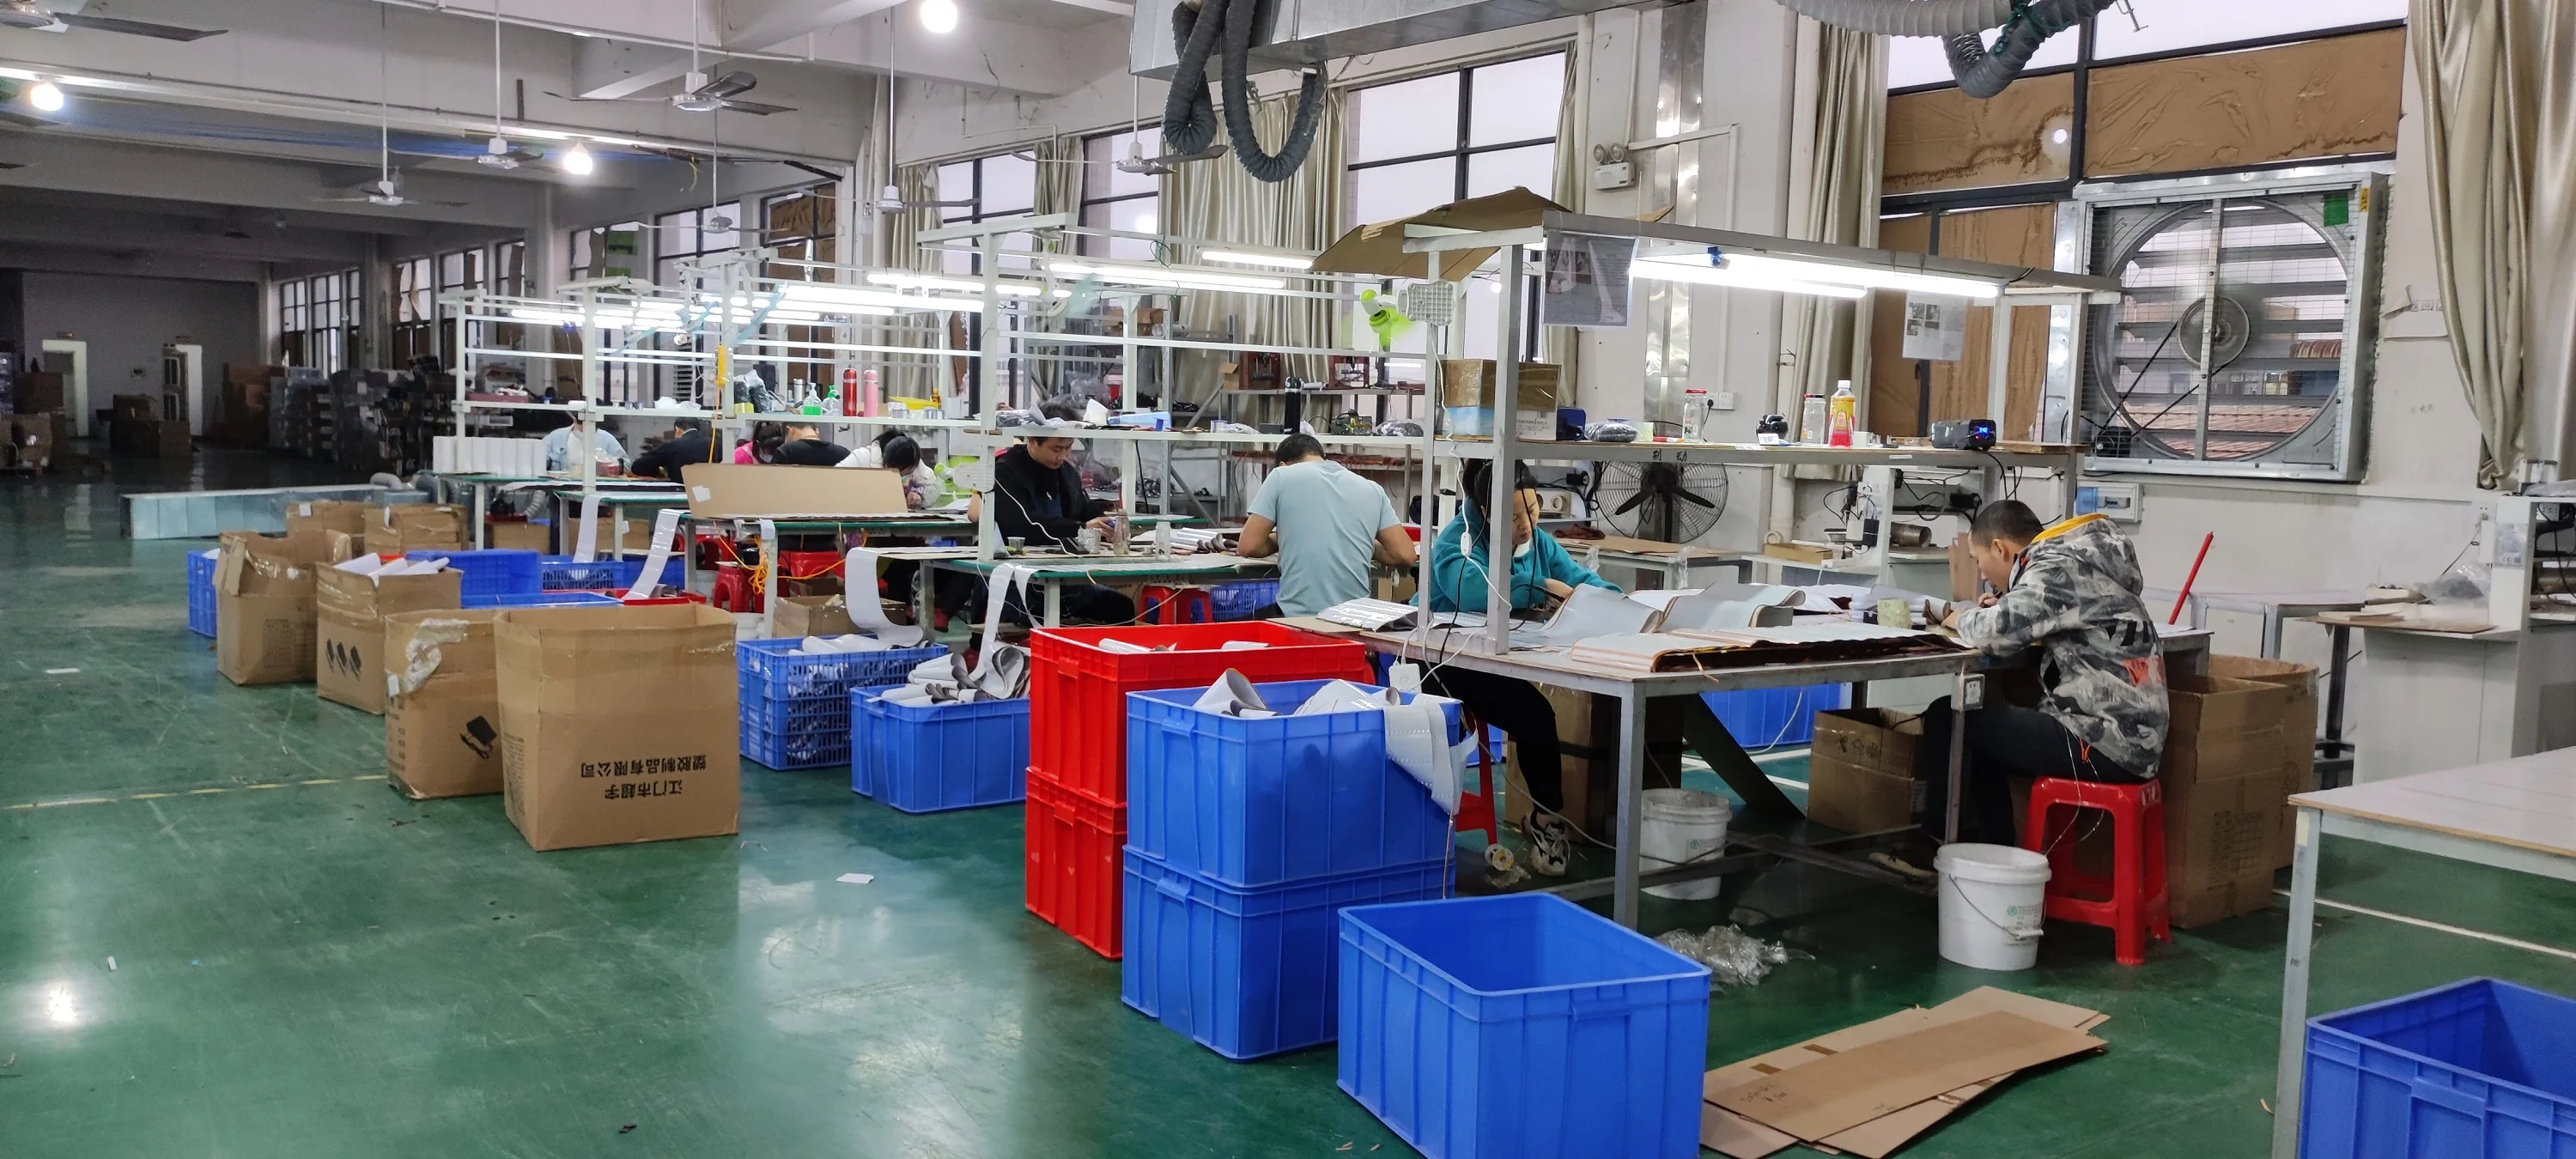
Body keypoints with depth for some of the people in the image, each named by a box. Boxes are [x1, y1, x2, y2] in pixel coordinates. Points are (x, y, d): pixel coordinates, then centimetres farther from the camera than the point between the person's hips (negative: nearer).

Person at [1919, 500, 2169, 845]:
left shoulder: (2058, 567, -13)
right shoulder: (2074, 560, 15)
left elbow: (1995, 633, -24)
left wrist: (1962, 619, -2)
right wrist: (2003, 609, 10)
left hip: (2108, 744, -10)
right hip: (2129, 735, 10)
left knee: (1948, 717, -6)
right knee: (1980, 738, 22)